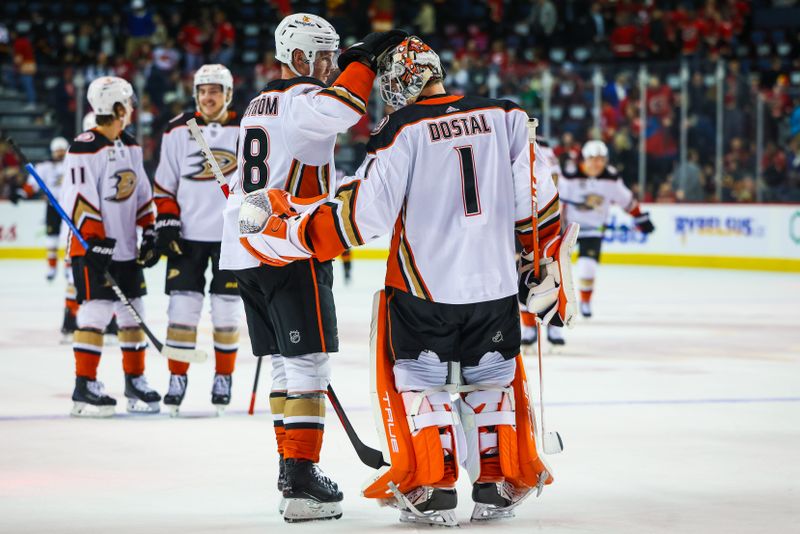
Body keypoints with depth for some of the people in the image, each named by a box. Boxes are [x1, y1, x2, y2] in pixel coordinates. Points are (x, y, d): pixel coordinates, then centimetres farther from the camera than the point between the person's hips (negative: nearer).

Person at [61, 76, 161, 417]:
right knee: (96, 313, -11)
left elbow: (142, 194, 20)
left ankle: (135, 382, 21)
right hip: (93, 247, -8)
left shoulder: (131, 147, 13)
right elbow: (78, 200, -18)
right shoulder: (85, 149, -15)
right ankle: (85, 387, -6)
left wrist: (150, 233, 14)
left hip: (127, 248, 8)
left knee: (133, 314, 11)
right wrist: (95, 242, -21)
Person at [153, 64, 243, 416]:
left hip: (232, 236, 0)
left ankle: (224, 378, 15)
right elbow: (164, 184, 7)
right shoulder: (178, 130, 3)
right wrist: (166, 224, -2)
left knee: (227, 308, 3)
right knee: (183, 305, -3)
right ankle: (177, 378, 5)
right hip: (187, 235, 0)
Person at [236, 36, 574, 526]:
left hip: (424, 287, -3)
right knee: (492, 377, 20)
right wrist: (547, 270, 13)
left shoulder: (404, 130, -9)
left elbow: (365, 213, -13)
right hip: (496, 284, 4)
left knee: (420, 380, 12)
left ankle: (433, 490, 7)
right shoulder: (507, 119, 1)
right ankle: (499, 485, 21)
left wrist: (293, 231, -5)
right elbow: (538, 201, 3)